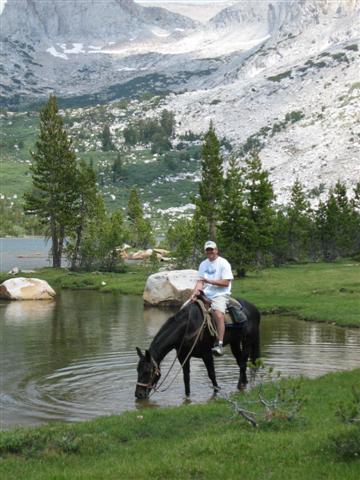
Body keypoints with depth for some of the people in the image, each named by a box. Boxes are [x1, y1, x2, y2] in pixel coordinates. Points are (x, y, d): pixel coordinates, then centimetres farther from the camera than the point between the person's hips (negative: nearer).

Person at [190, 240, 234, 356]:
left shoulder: (223, 263, -2)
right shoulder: (203, 264, 16)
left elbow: (226, 283, -9)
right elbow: (200, 281, 10)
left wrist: (209, 281, -16)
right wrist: (195, 293, -9)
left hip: (220, 294, -7)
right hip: (205, 294, 7)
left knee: (219, 314, -32)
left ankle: (219, 344, -35)